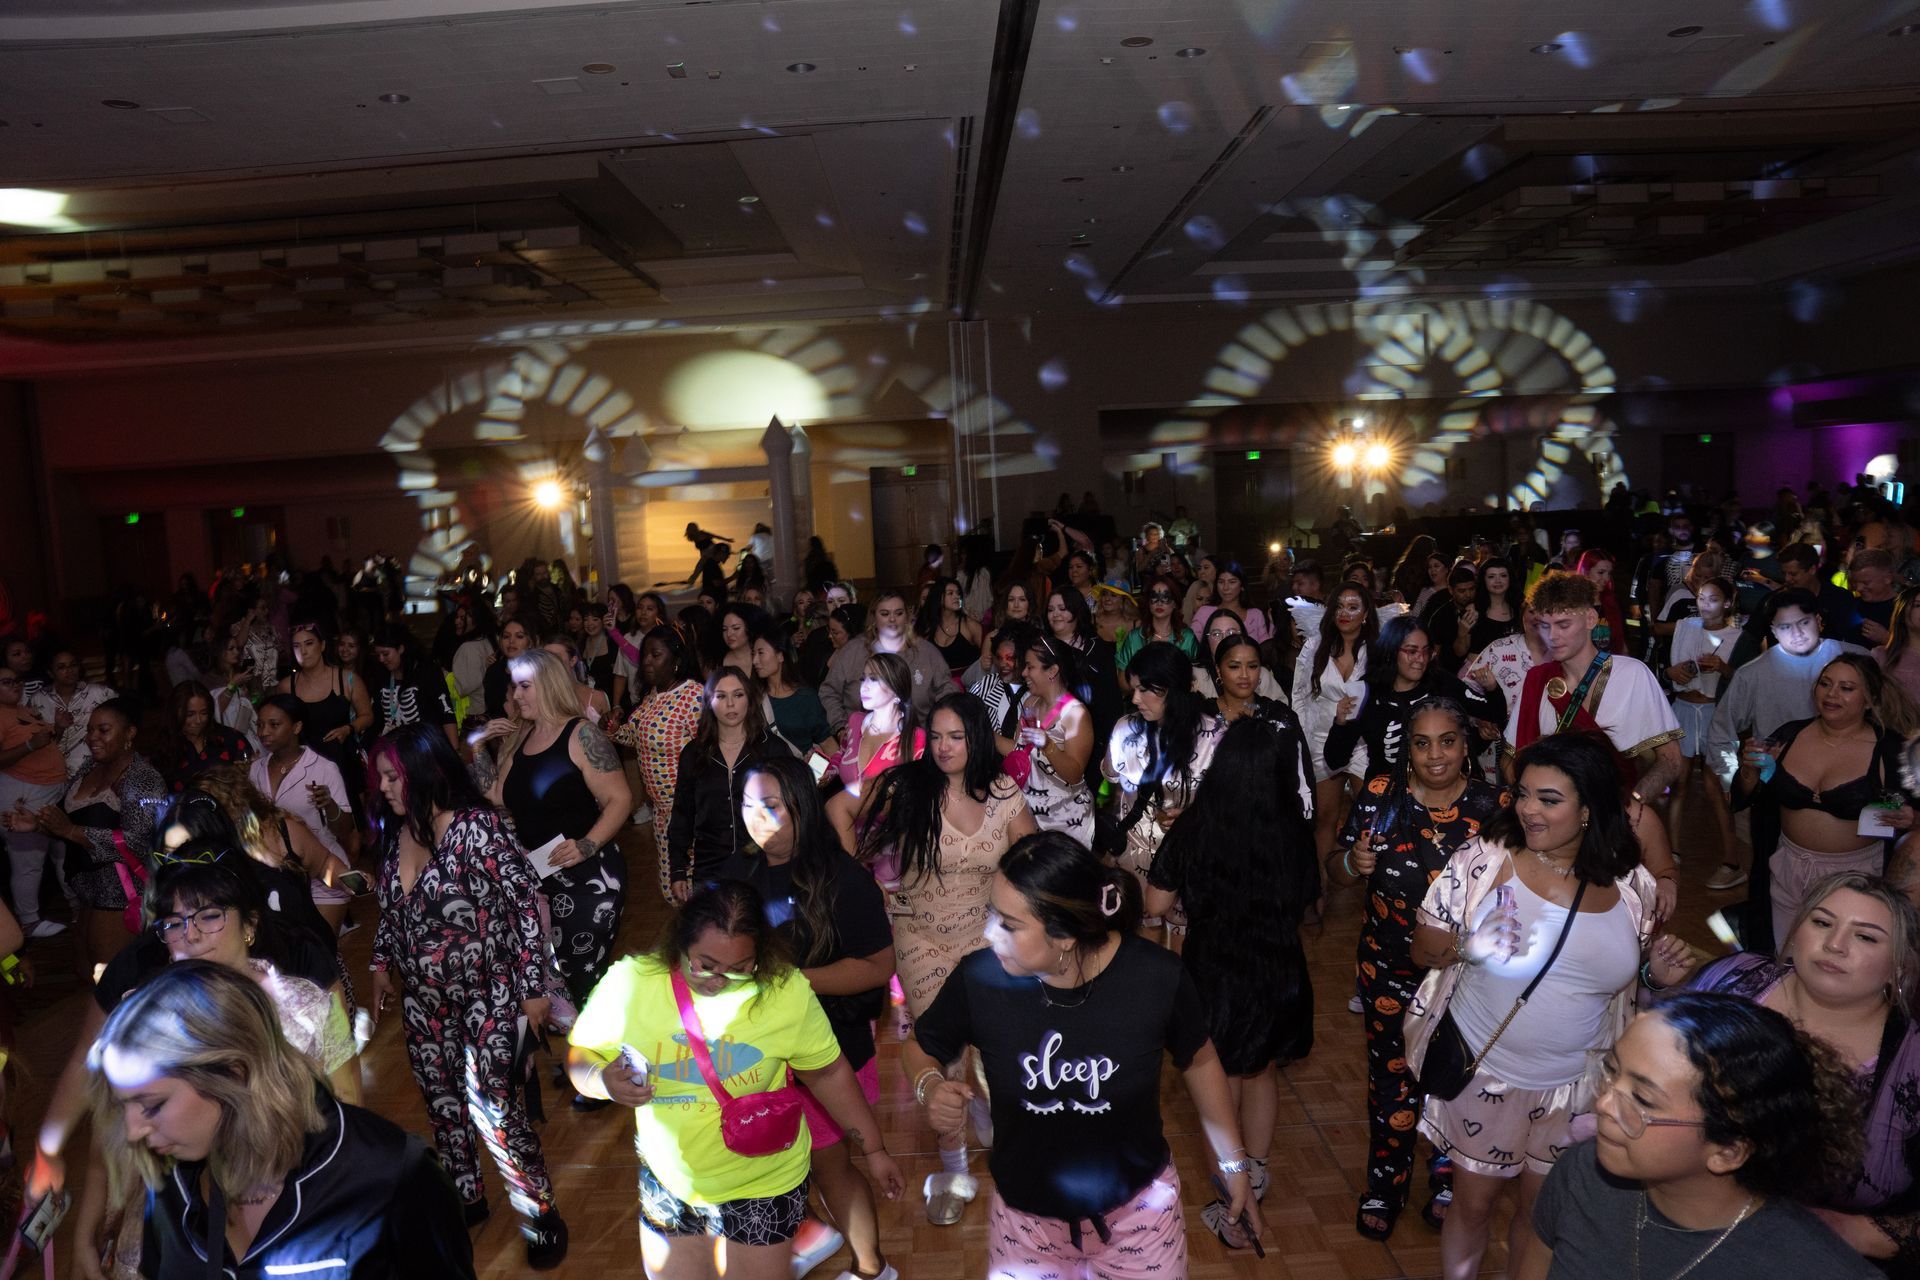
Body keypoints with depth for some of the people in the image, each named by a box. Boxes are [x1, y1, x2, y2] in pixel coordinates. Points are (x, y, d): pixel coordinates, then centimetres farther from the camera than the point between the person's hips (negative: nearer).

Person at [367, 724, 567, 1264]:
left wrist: (534, 985, -14)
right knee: (439, 1099, 14)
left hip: (486, 993, -6)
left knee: (491, 1106, -5)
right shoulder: (396, 833, 1)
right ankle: (465, 1198, 35)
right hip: (423, 997, 6)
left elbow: (527, 902, -16)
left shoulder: (476, 826, -19)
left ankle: (541, 1215, 13)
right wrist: (382, 963, 18)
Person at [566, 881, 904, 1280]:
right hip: (667, 1184, 3)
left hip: (763, 1185, -2)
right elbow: (578, 1053, -4)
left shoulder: (787, 991, -22)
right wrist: (603, 1079, -26)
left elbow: (827, 1073, -8)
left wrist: (873, 1149, -1)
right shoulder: (629, 983, -19)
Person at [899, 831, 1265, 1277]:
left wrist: (1233, 1163, 8)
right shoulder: (980, 977, -23)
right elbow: (920, 1047, -2)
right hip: (1026, 1217, 1)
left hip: (1139, 1209, 0)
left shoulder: (1156, 977, -23)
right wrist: (930, 1086, -23)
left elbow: (1199, 1061, -2)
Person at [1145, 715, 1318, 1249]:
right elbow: (1308, 899, -2)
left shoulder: (1194, 827, -22)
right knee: (1262, 1072, 28)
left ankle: (1233, 1208, 32)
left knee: (1222, 1083, 20)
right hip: (1279, 972, 2)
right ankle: (1256, 1176, 47)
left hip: (1213, 973, -2)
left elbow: (1157, 903, -12)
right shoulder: (1295, 830, -17)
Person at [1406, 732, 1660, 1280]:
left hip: (1575, 1085, 2)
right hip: (1484, 1074, -2)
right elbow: (1423, 947, -8)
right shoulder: (1484, 860, -15)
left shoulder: (1631, 885, -7)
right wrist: (1469, 946, -27)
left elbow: (1634, 977, 10)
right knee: (1474, 1203, 14)